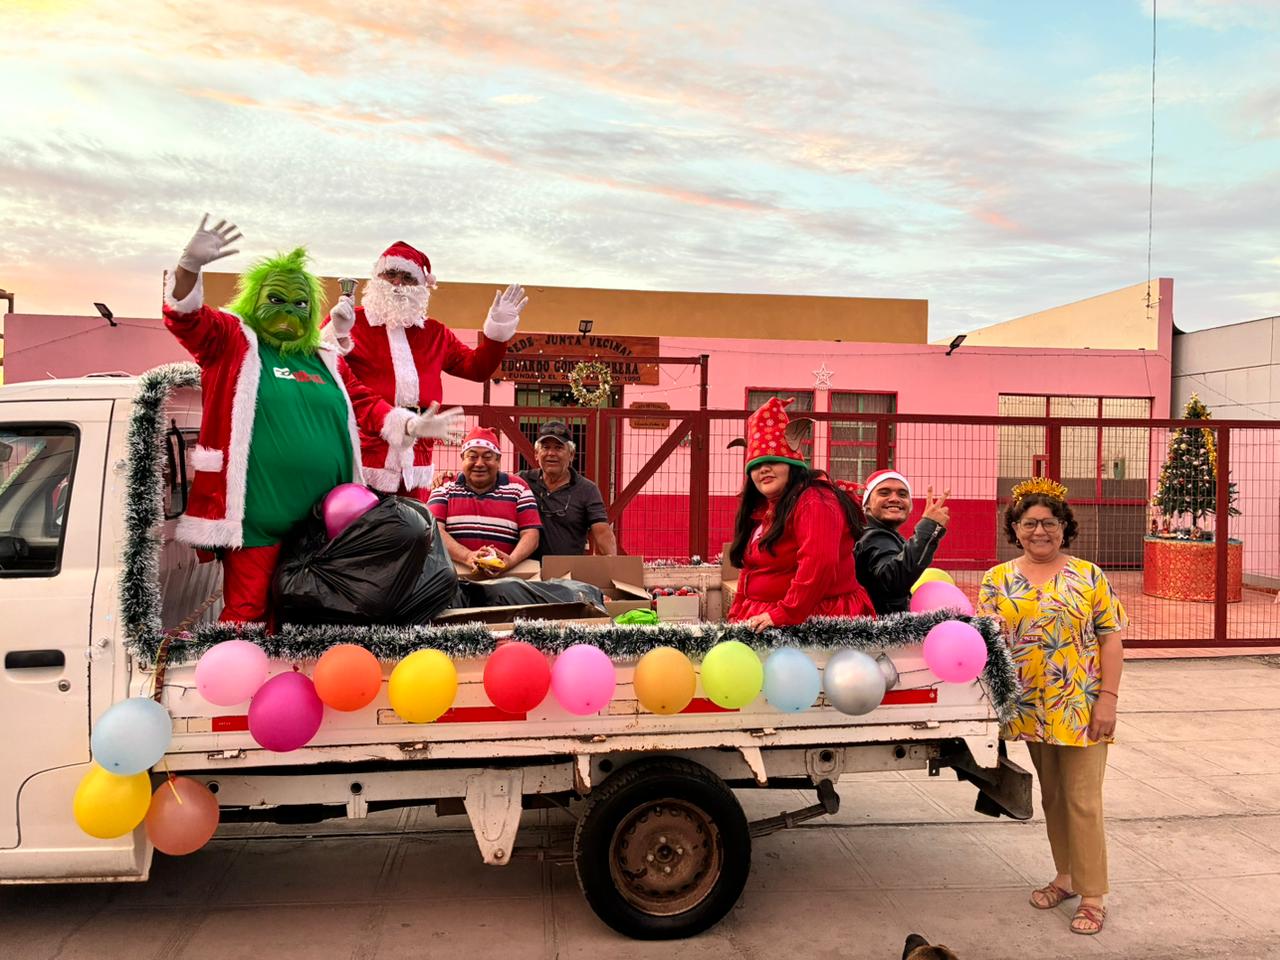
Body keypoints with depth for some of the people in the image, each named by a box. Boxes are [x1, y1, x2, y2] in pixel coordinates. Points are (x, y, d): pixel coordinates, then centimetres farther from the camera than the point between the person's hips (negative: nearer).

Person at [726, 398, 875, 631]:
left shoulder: (815, 501, -10)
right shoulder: (762, 507, 17)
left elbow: (819, 563, -22)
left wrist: (784, 615, -22)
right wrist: (737, 616, 12)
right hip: (762, 619, 7)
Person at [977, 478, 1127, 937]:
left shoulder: (1089, 576, -2)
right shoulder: (997, 580, 3)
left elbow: (1111, 639, -3)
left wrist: (1108, 699, -9)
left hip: (1080, 709, -3)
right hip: (1030, 709, 3)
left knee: (1082, 801, 0)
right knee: (1051, 797, 15)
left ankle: (1092, 896, 11)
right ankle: (1065, 876, 30)